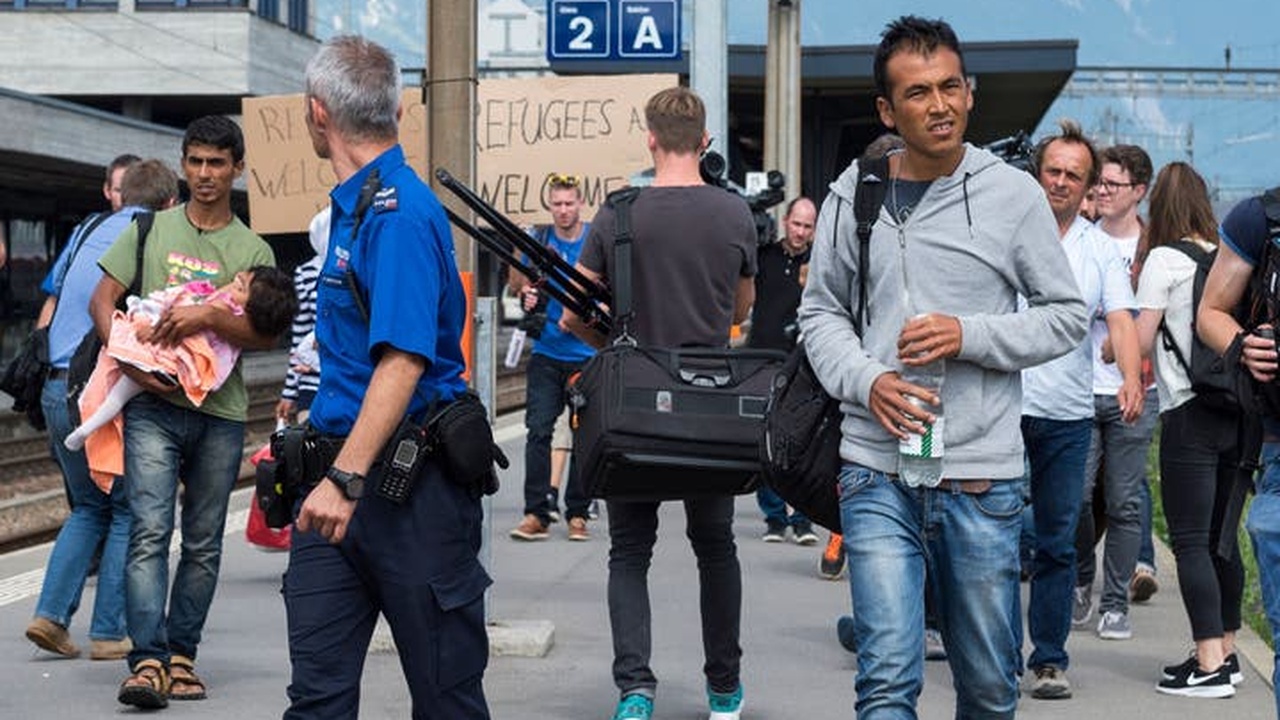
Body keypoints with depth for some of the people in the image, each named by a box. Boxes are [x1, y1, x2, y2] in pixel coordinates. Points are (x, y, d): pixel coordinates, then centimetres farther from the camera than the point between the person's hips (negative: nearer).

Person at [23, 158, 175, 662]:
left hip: (57, 389, 6)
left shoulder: (85, 235, 16)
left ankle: (51, 613, 8)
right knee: (128, 511, 7)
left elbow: (46, 320, 22)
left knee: (89, 507, 20)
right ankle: (109, 632, 5)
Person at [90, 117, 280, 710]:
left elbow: (265, 334, -1)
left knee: (204, 544, 6)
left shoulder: (253, 250, 9)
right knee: (150, 530, -13)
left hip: (221, 411, 1)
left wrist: (207, 317, -19)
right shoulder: (150, 230, 10)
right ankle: (147, 660, -17)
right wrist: (129, 359, -8)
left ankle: (181, 655, 16)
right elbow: (102, 300, 8)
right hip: (153, 403, -1)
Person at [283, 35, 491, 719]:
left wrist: (346, 479, -30)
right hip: (337, 481, 9)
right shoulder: (351, 206, 14)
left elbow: (403, 359, -25)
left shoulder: (399, 212, -15)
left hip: (410, 481, -9)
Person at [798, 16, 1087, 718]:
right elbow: (820, 312, 13)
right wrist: (866, 381, -8)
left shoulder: (1012, 194, 1)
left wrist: (969, 336, -12)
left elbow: (1066, 315, 5)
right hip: (877, 474, 0)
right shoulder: (852, 196, 5)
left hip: (982, 478, 0)